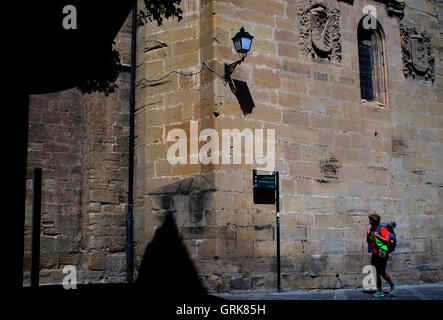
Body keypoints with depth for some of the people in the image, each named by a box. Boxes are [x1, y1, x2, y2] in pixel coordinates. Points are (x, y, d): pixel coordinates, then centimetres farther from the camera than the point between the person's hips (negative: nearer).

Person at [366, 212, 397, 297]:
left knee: (382, 272, -7)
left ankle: (393, 286, 16)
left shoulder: (381, 228, -7)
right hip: (375, 254, 7)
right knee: (377, 272, 7)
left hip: (382, 253, -7)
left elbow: (387, 240, -13)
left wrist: (378, 236, -21)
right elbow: (368, 241, 17)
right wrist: (368, 235, -1)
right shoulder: (371, 229, 13)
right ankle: (379, 291, 11)